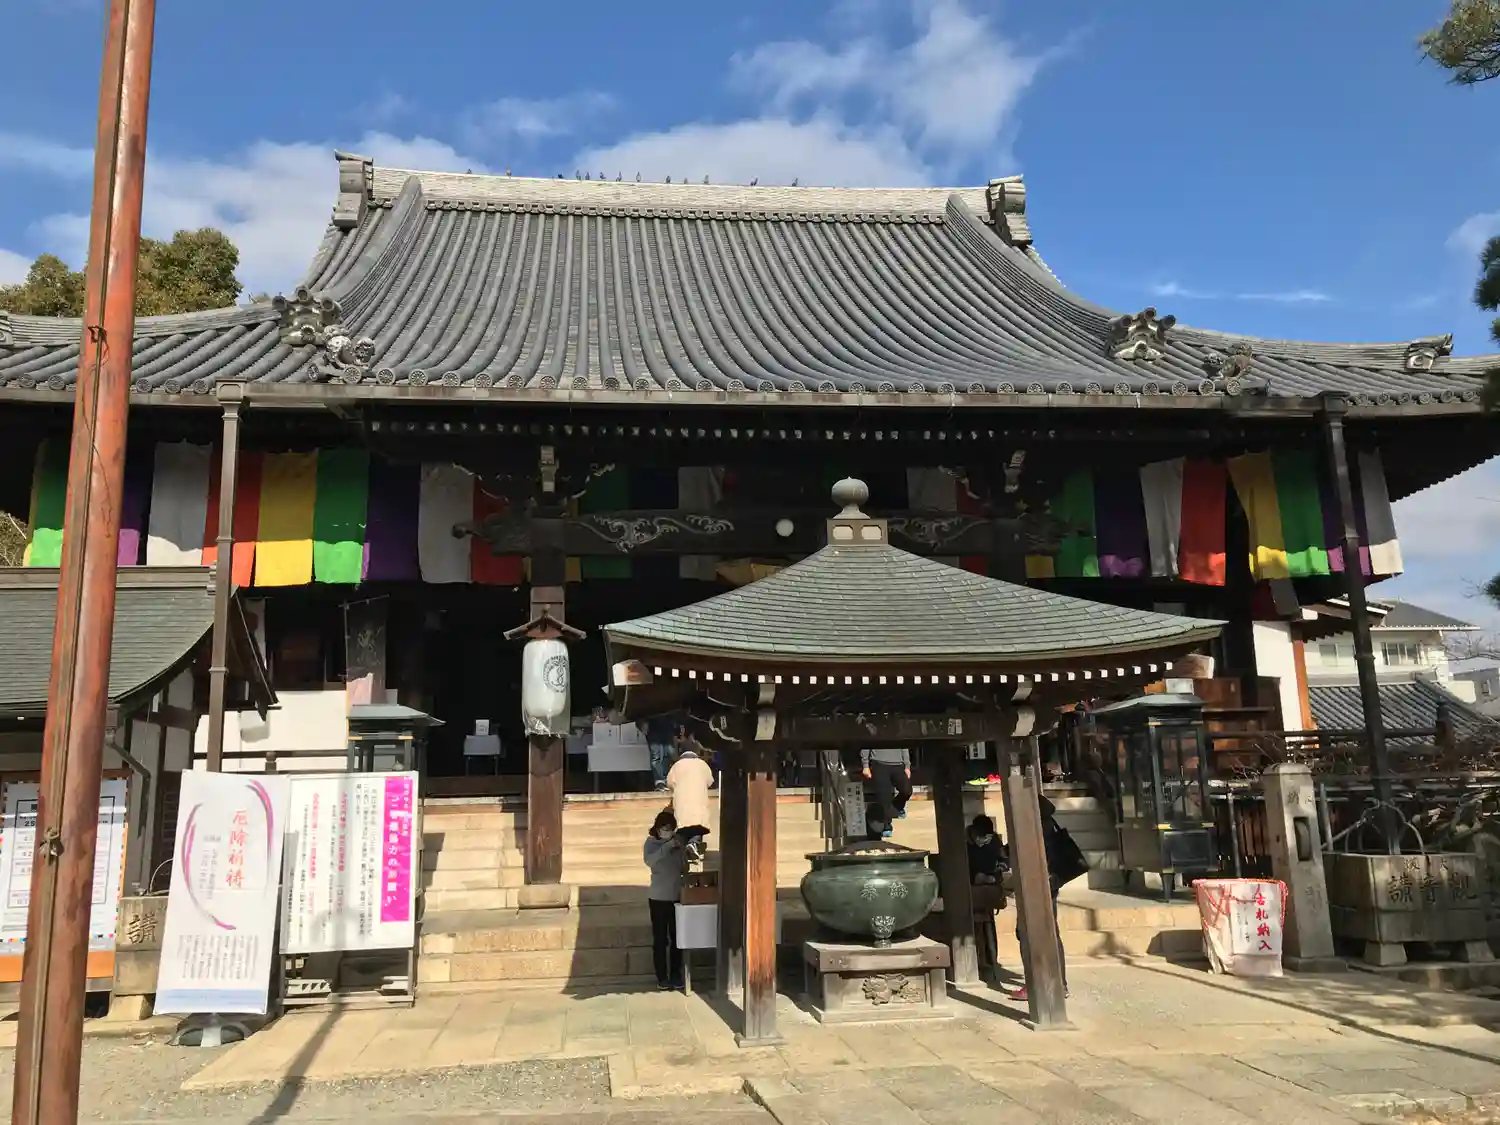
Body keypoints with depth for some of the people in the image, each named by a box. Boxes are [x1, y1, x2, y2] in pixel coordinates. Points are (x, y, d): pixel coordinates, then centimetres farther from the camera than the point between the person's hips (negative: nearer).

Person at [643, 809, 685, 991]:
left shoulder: (678, 841, 4)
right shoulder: (651, 842, -7)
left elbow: (684, 868, 9)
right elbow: (649, 861, -27)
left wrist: (682, 852, -9)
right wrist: (667, 846, -30)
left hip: (677, 896, 4)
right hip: (658, 898, -3)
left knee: (677, 938, 7)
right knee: (660, 939, 0)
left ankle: (675, 974, 18)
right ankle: (662, 977, 8)